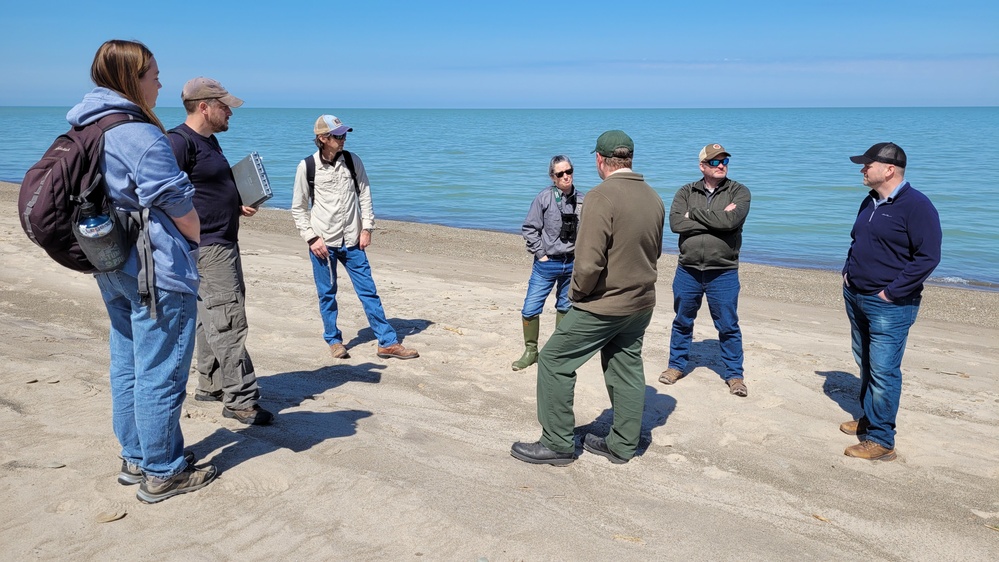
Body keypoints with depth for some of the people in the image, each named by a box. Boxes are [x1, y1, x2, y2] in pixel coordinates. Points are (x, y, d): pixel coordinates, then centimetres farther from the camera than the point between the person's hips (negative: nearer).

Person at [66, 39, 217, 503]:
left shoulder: (84, 131, 11)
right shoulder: (140, 134, -18)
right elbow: (177, 204, -16)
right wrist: (197, 241, 3)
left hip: (113, 268, 10)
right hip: (158, 271, -9)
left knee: (127, 368, 17)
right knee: (160, 375, 1)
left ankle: (135, 459, 31)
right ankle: (162, 473, 13)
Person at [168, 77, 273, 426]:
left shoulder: (209, 141, 17)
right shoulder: (179, 141, -15)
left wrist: (238, 205, 11)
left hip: (223, 244, 10)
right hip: (206, 246, -10)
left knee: (211, 318, 16)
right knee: (229, 321, -9)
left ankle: (210, 386, 27)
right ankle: (240, 400, -4)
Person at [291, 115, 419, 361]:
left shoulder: (352, 161, 2)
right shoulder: (307, 167, -4)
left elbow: (364, 194, 8)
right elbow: (298, 207, 1)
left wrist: (366, 228, 1)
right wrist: (312, 238, -6)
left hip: (351, 240, 2)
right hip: (322, 242, -2)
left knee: (368, 290, 3)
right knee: (327, 293, 6)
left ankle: (388, 342, 7)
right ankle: (334, 340, 24)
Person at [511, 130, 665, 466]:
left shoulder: (602, 196, -19)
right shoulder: (654, 198, 5)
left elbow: (588, 262, -24)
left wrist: (578, 293, -7)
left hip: (603, 305, -8)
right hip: (642, 303, 8)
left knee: (554, 362, 4)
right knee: (627, 369, 17)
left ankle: (557, 444, 11)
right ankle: (622, 445, 28)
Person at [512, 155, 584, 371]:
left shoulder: (581, 199, -2)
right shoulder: (544, 197, -9)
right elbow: (529, 228, -6)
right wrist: (540, 254, -7)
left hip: (572, 264, 3)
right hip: (547, 264, -2)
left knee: (565, 308, 15)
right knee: (530, 308, -3)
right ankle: (530, 351, 15)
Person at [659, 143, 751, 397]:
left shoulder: (739, 192, -1)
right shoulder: (686, 192, 3)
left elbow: (731, 220, -21)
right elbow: (675, 223, -15)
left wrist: (694, 213, -13)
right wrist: (716, 219, -16)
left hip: (723, 273, -2)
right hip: (687, 270, 2)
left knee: (728, 327, 6)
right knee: (682, 322, 15)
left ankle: (734, 374, 21)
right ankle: (677, 365, 31)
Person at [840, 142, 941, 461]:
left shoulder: (916, 206, -15)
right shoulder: (870, 203, 11)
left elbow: (928, 257, -19)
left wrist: (891, 292, -19)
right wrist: (848, 272, 9)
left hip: (889, 305, -9)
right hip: (856, 297, 9)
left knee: (883, 371, -6)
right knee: (866, 364, 19)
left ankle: (880, 440, 1)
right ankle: (869, 419, 34)